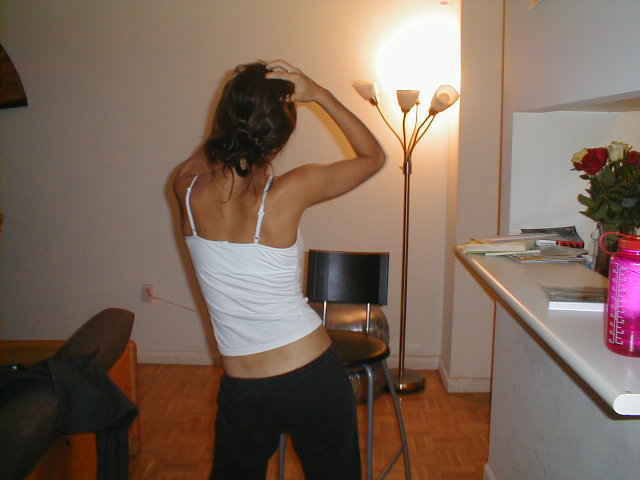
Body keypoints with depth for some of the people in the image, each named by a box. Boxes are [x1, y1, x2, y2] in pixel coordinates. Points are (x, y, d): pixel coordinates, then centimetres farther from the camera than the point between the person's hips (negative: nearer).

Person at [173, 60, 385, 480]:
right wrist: (320, 95, -5)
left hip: (241, 392, 3)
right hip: (313, 378, -3)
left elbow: (193, 165, 19)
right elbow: (374, 156, -3)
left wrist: (240, 102, 9)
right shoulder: (287, 193, -19)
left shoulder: (188, 191, -10)